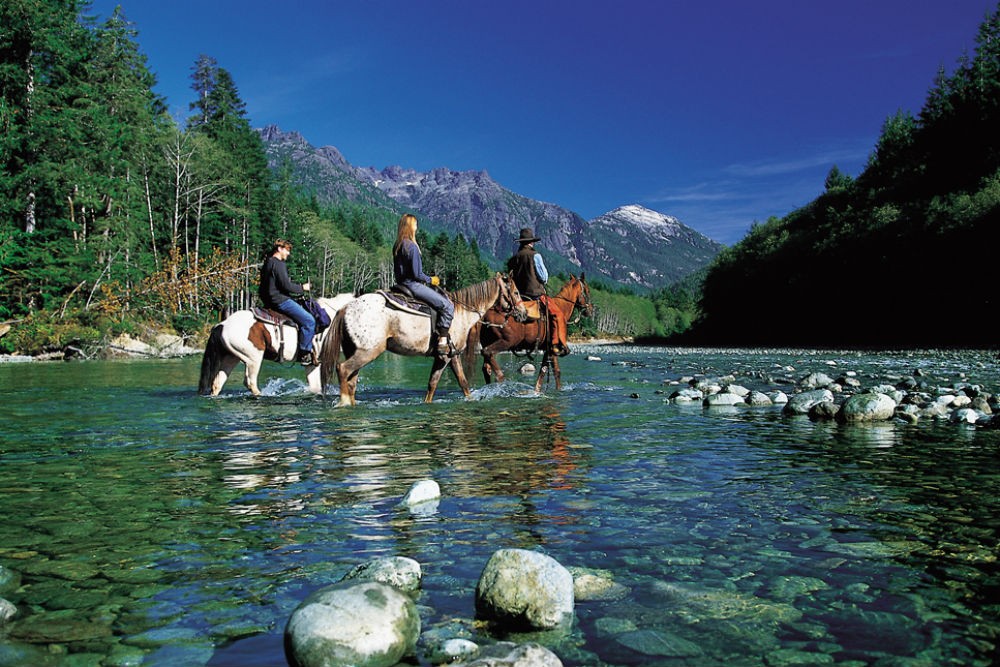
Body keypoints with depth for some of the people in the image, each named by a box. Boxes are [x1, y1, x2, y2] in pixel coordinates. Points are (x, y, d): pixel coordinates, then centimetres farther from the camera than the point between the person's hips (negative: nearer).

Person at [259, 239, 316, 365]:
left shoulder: (268, 263, 19)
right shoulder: (278, 264, -13)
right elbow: (286, 286, -19)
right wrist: (302, 288, -5)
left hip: (271, 300, 11)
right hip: (280, 301, -11)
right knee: (309, 321, -13)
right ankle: (304, 354, -10)